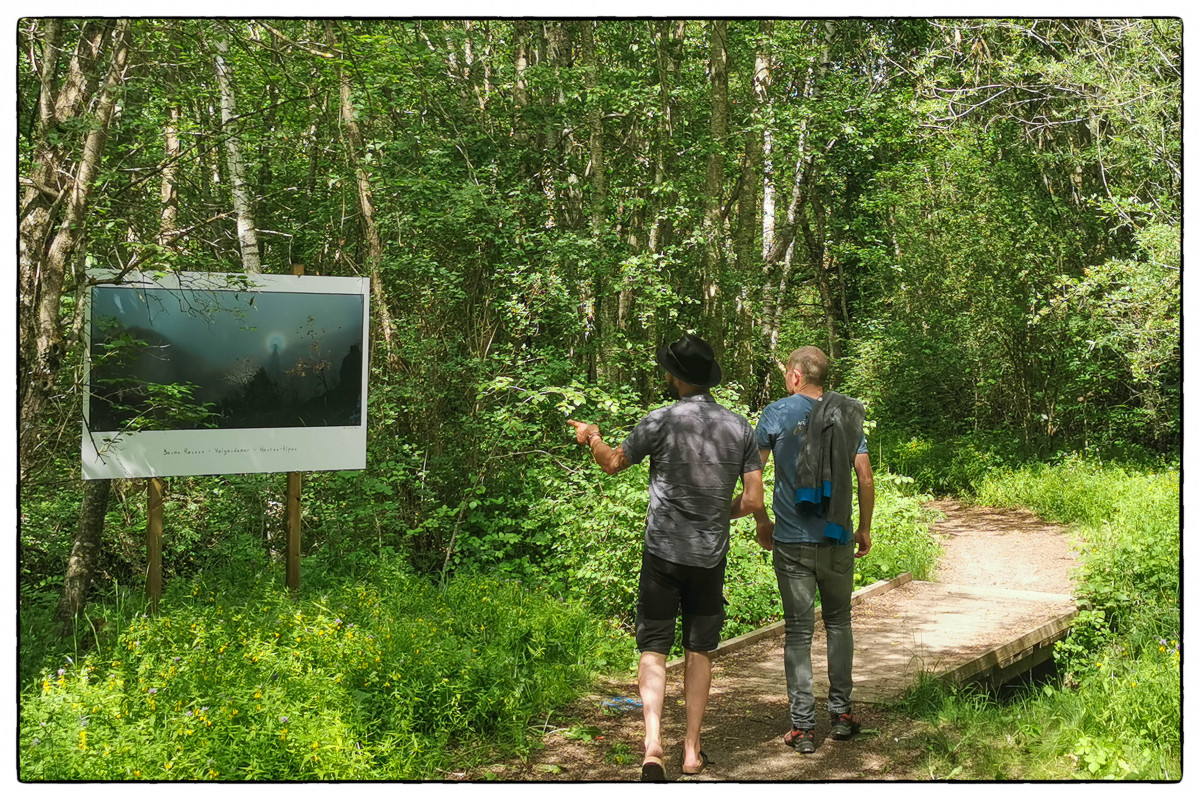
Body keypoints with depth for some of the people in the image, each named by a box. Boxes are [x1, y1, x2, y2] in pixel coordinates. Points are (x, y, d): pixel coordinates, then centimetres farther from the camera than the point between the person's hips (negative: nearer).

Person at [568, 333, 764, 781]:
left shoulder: (660, 422, -8)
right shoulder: (740, 428, 0)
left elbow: (614, 464, 9)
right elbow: (754, 501, -1)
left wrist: (591, 437, 29)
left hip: (663, 551, -3)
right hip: (711, 556, 3)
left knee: (653, 649, 3)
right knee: (699, 651, 14)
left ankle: (652, 743, -13)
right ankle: (692, 750, 19)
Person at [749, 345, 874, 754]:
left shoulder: (778, 413, -4)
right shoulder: (848, 416, 4)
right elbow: (866, 478, 3)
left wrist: (761, 521, 9)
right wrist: (865, 529, 14)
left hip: (792, 542, -2)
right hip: (837, 541, 3)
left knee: (798, 632, 3)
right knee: (838, 622, 18)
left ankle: (803, 726, 5)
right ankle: (841, 713, 20)